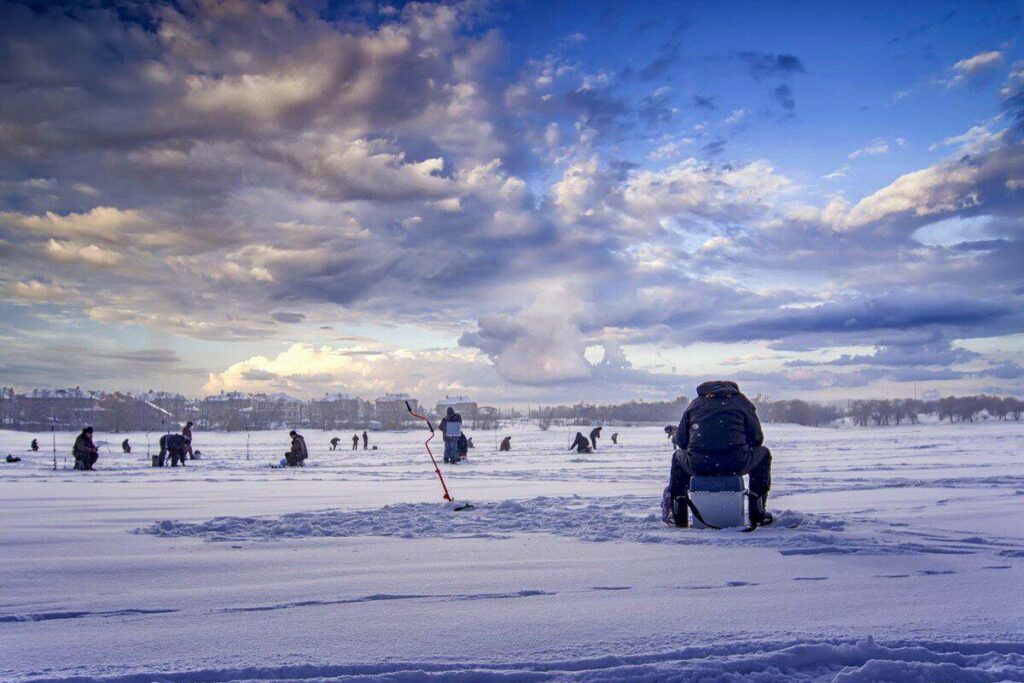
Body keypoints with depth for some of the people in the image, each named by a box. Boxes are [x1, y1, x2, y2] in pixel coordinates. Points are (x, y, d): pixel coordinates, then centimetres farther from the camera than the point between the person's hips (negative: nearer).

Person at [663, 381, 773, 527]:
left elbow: (681, 440, 17)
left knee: (678, 456, 37)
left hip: (697, 466, 2)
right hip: (735, 464, -2)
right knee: (763, 454, 29)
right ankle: (756, 515, 25)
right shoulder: (742, 402, 16)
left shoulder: (696, 403, 21)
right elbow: (757, 438, 13)